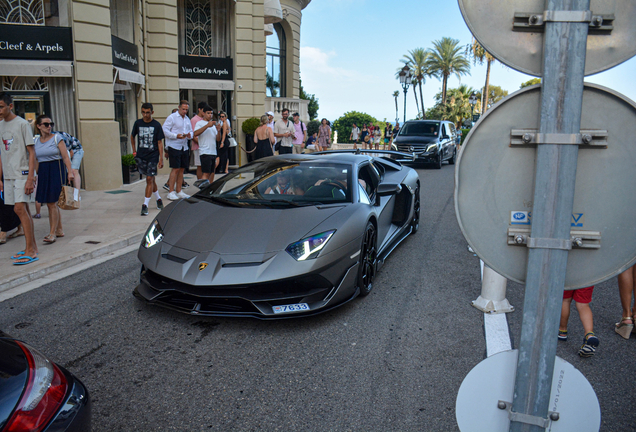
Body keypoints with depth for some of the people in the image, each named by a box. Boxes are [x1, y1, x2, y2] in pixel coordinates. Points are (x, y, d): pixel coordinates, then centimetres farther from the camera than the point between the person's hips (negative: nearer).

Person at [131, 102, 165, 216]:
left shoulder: (156, 125, -4)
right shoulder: (138, 123, 3)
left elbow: (160, 142, -2)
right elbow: (132, 136, 19)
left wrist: (161, 159, -6)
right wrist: (134, 151, 13)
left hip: (153, 156, -3)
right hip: (141, 156, 3)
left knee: (150, 179, -8)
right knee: (151, 179, 12)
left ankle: (145, 205, -6)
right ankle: (158, 199, 31)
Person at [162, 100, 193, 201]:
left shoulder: (187, 119, 17)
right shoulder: (172, 117, -4)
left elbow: (191, 131, 20)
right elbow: (165, 130, -9)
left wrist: (189, 135, -4)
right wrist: (176, 136, -21)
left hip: (184, 147, 7)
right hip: (174, 146, -7)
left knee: (182, 169, 9)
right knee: (175, 169, -9)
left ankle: (179, 191, 18)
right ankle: (171, 192, -4)